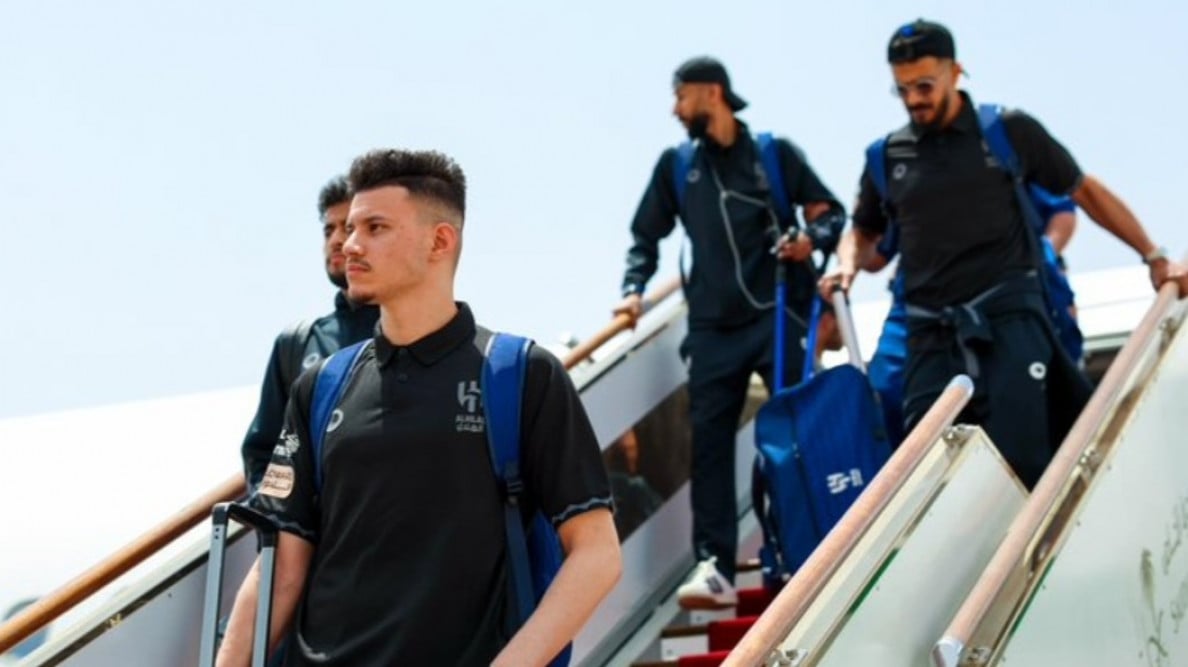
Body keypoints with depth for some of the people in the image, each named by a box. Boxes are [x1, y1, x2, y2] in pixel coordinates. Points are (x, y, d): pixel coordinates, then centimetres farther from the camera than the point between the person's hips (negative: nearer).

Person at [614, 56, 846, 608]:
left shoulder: (774, 153, 3)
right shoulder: (676, 165, 11)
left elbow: (830, 212, 7)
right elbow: (646, 238, 17)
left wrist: (811, 238, -13)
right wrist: (633, 289, 3)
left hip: (779, 315, -2)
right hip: (712, 327, 3)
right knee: (708, 441, -4)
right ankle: (714, 566, -4)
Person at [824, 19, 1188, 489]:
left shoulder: (1008, 132, 4)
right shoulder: (887, 157, 11)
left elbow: (1084, 192, 12)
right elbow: (865, 230, 26)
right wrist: (848, 268, 3)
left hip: (1007, 314, -3)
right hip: (932, 330, 3)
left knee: (1020, 460, -15)